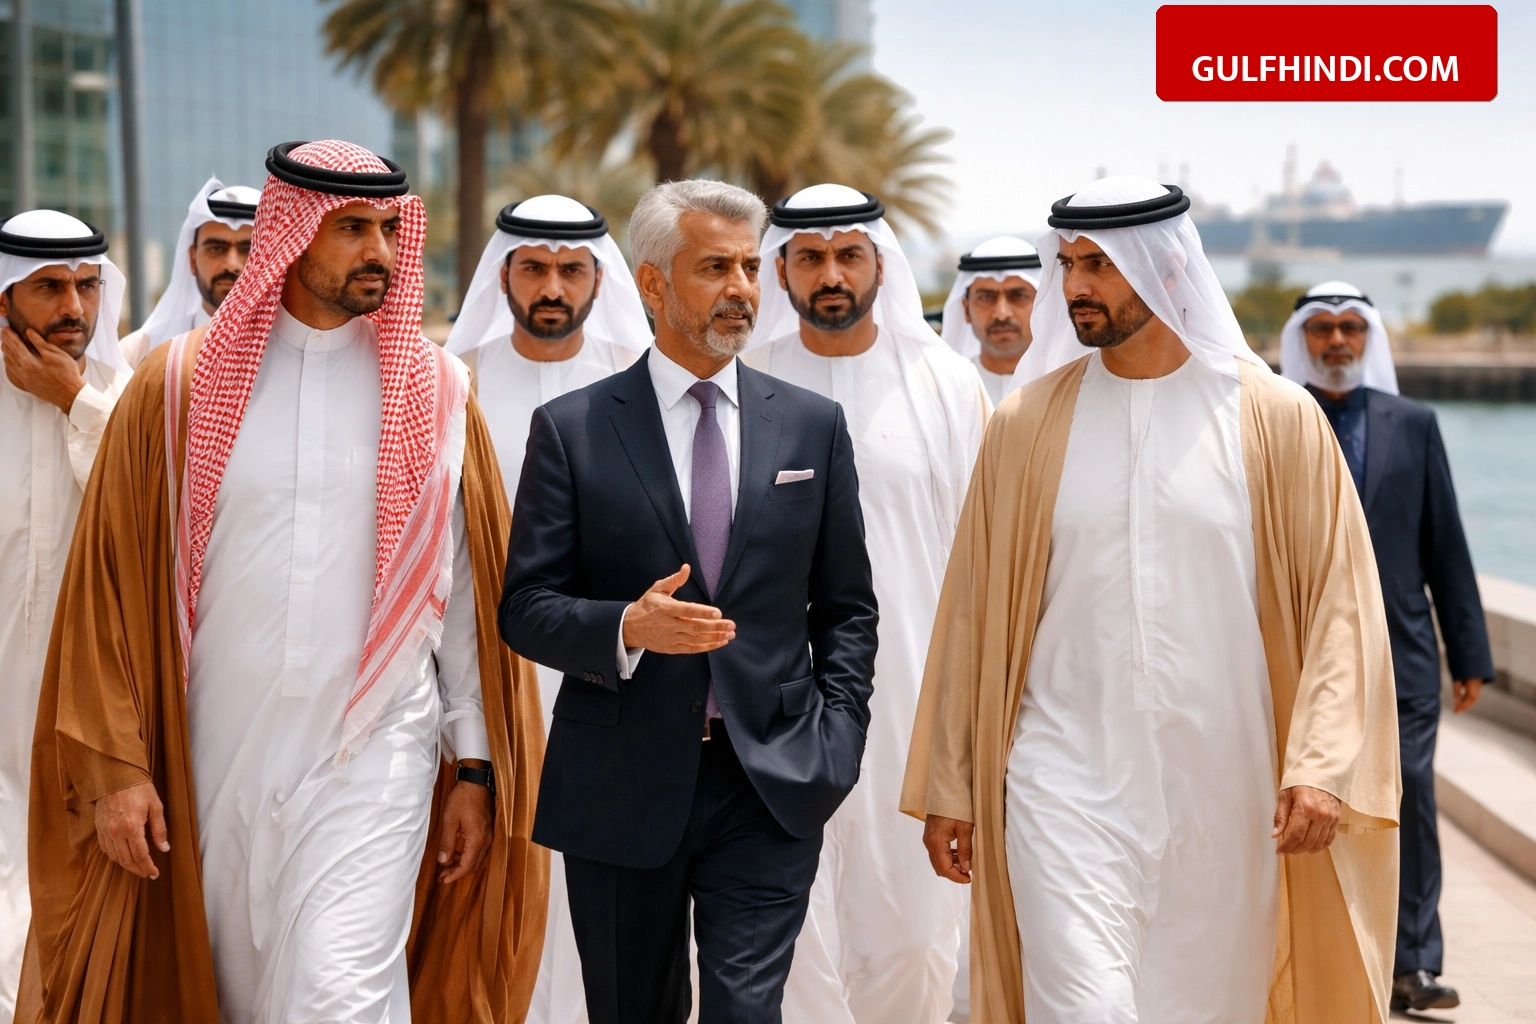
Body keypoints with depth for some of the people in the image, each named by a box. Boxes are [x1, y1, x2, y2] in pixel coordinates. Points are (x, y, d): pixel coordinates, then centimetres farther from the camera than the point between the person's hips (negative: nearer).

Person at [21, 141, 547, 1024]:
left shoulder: (437, 393, 2)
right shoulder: (179, 387, 0)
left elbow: (469, 587, 5)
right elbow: (114, 583, 1)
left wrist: (476, 765, 4)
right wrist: (115, 764, -4)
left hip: (375, 762, -1)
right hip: (217, 761, 1)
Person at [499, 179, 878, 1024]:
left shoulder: (813, 426, 6)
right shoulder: (571, 429, 0)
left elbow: (846, 608, 10)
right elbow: (525, 606, -2)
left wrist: (836, 748, 0)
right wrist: (627, 627, -21)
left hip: (771, 787, 1)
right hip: (622, 787, 0)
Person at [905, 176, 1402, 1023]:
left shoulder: (1274, 417, -1)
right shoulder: (1028, 421, 3)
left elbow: (1337, 599, -2)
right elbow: (973, 609, 7)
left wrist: (1321, 765, -13)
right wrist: (947, 787, 7)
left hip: (1223, 793, 0)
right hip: (1068, 785, 0)